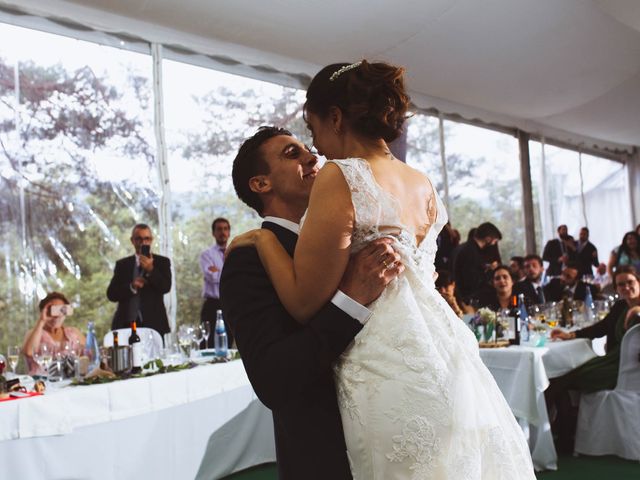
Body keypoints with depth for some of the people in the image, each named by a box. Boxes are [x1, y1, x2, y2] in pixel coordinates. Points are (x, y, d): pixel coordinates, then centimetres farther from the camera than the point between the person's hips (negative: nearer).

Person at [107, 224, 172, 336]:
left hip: (153, 323, -1)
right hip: (126, 324, 1)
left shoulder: (162, 262, 9)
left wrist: (151, 270, -20)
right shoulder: (122, 264, 14)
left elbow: (166, 287, -5)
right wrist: (131, 287, -11)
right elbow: (111, 294, 7)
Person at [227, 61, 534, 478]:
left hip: (390, 368, -8)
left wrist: (264, 239, -1)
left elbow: (305, 303, -15)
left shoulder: (341, 177, -12)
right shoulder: (424, 184, 12)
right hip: (444, 348, 8)